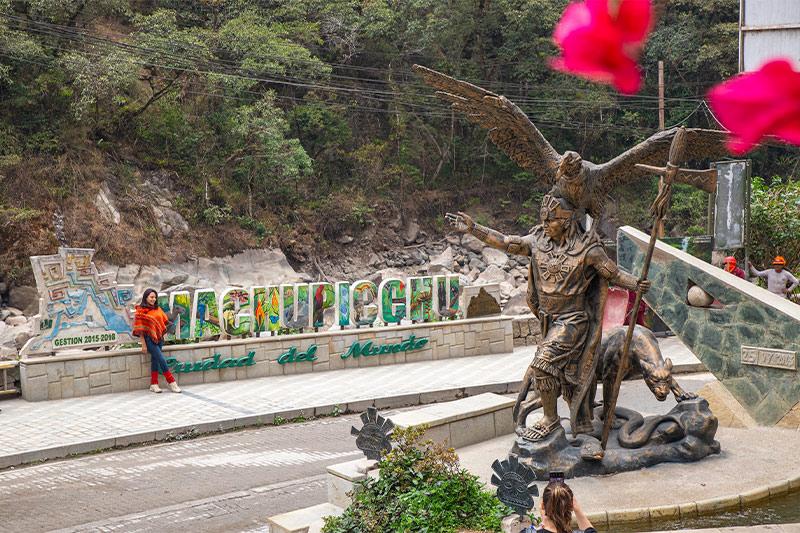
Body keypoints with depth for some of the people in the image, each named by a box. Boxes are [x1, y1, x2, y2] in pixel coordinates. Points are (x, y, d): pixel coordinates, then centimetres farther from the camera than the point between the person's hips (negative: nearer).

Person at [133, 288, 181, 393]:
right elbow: (140, 329, -8)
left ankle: (154, 384, 12)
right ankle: (171, 382, -5)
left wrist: (162, 334, 7)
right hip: (149, 339, -5)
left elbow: (165, 321, 20)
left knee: (155, 360, 6)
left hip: (159, 338, 6)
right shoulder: (141, 311, -5)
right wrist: (143, 345, -11)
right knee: (162, 359, -11)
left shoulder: (158, 309, 11)